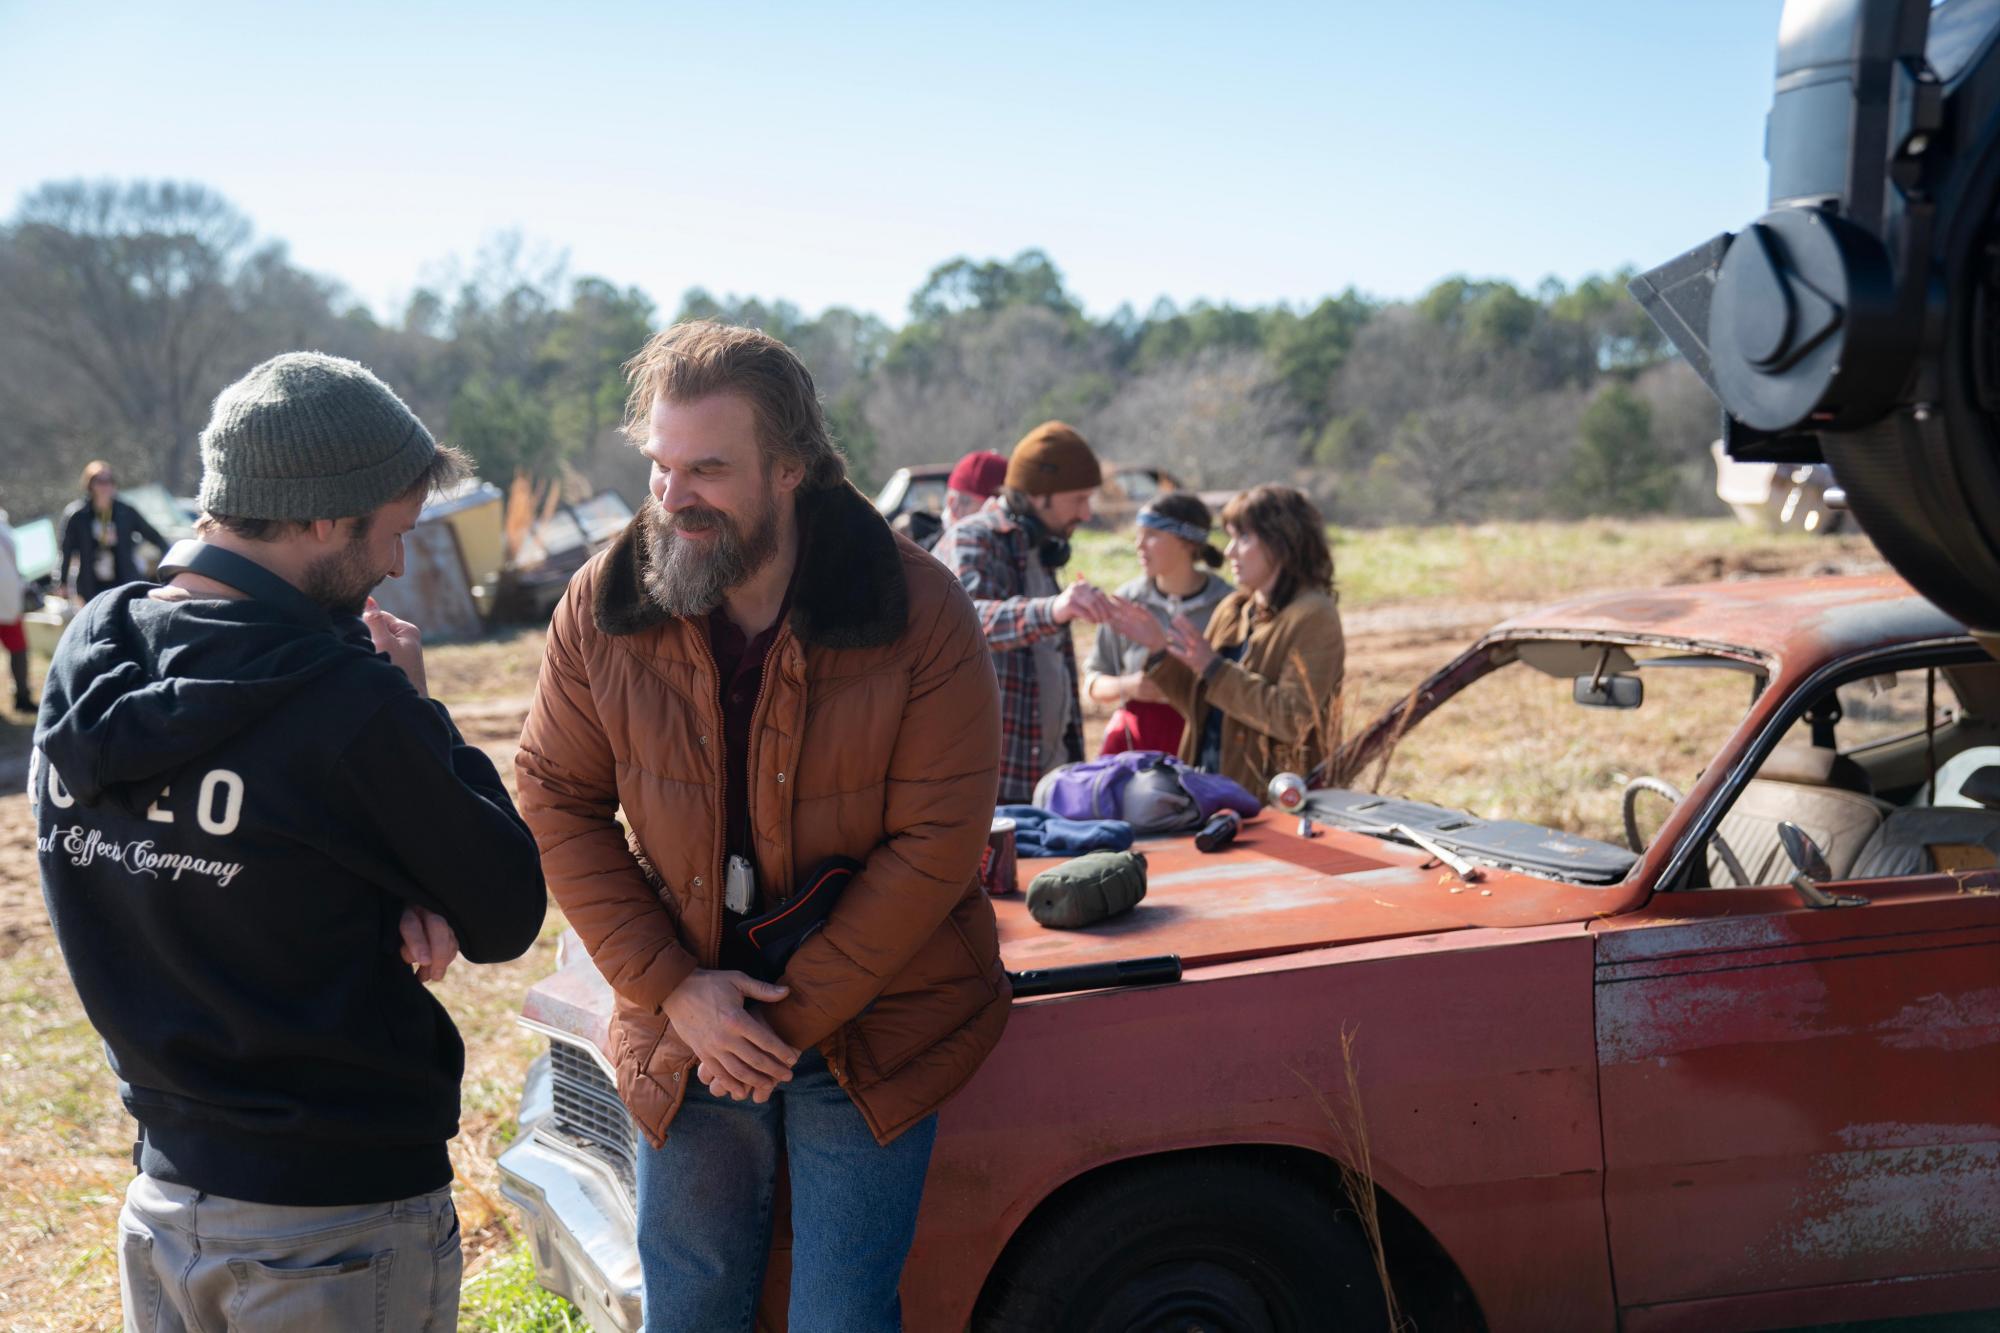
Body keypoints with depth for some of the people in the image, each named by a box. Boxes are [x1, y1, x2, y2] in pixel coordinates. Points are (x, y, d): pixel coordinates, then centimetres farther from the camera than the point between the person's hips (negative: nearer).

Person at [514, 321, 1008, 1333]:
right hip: (683, 1033, 3)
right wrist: (674, 988, -12)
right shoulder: (602, 607, -7)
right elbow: (559, 804, -3)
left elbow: (937, 843, -15)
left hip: (871, 1038, -2)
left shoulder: (918, 612, -15)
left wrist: (794, 1015, -16)